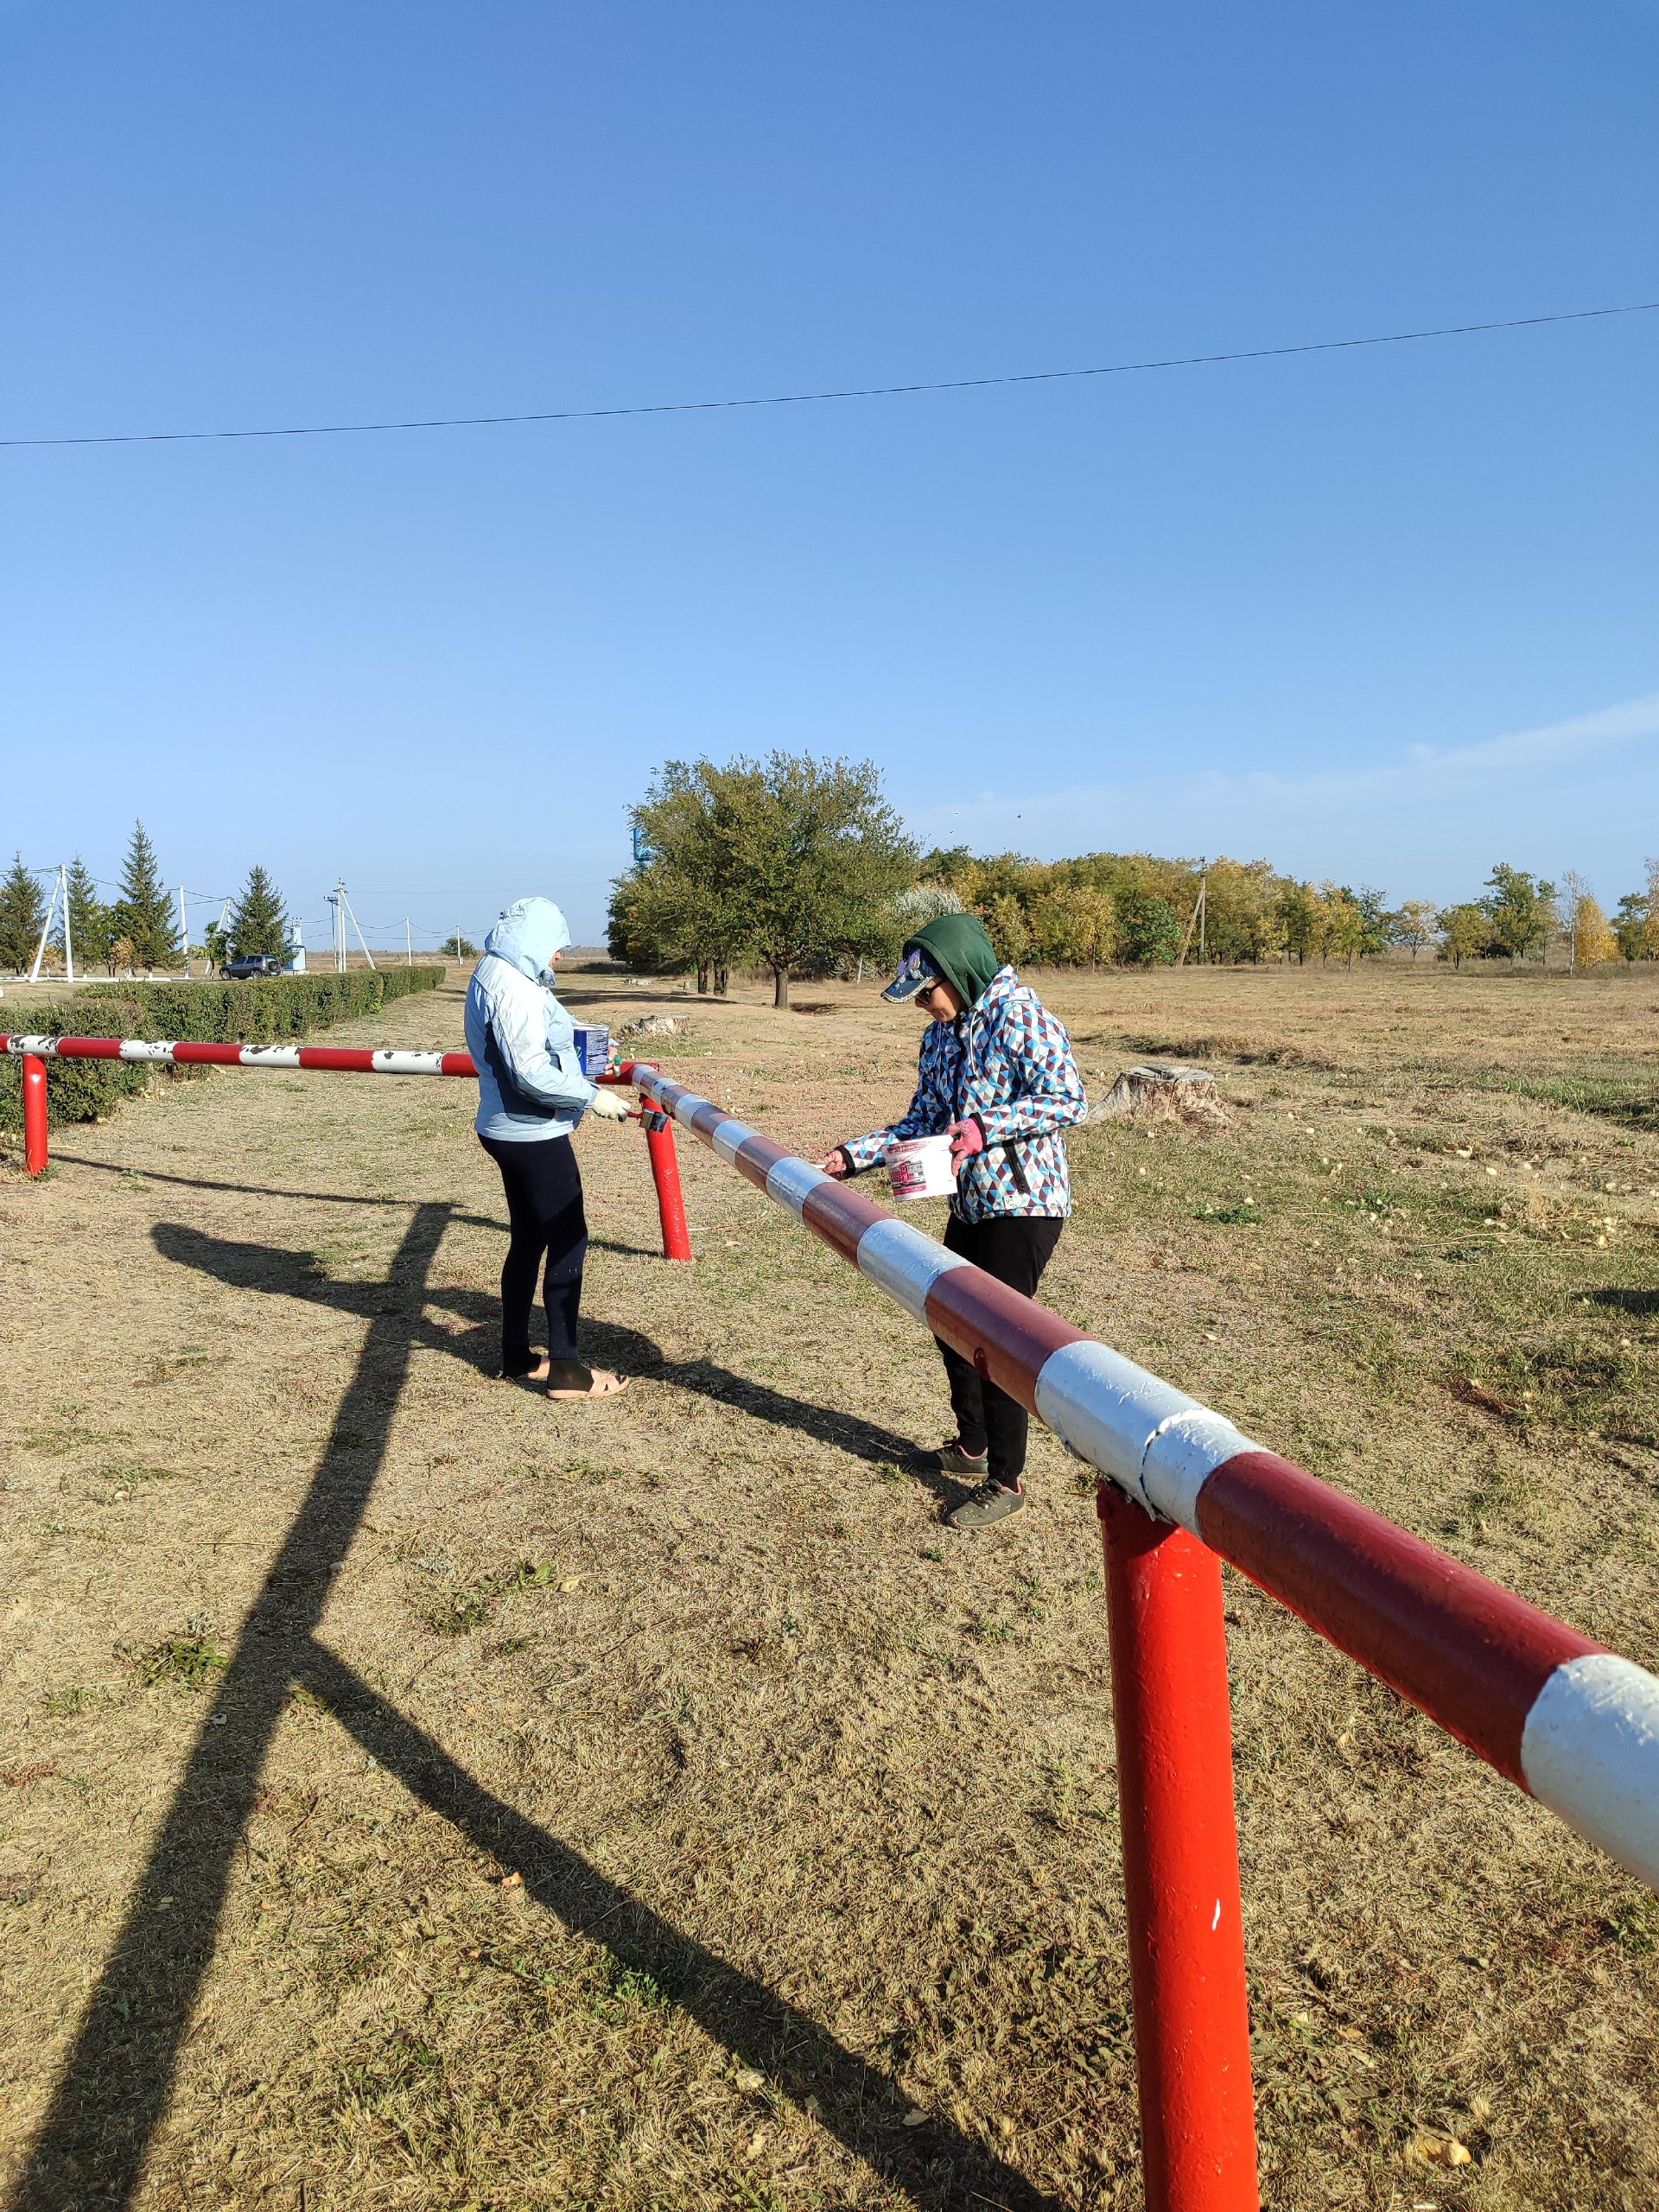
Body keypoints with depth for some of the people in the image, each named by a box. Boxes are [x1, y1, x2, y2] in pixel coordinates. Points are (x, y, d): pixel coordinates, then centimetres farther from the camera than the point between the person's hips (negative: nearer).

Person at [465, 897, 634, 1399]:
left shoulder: (494, 975, 12)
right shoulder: (514, 987, -20)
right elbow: (532, 1072, -25)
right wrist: (592, 1097, -17)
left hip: (511, 1130, 10)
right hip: (534, 1136, -10)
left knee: (528, 1241, 16)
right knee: (568, 1242, -3)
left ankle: (517, 1358, 25)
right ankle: (565, 1370, 2)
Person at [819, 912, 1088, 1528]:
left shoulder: (1019, 1014, -15)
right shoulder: (939, 1033, 9)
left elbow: (1068, 1099, -21)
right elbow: (923, 1120, 13)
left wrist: (985, 1125, -27)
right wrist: (856, 1153, 3)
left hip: (1023, 1202, -9)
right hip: (970, 1202, 9)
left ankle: (1006, 1482, 9)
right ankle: (973, 1444, 37)